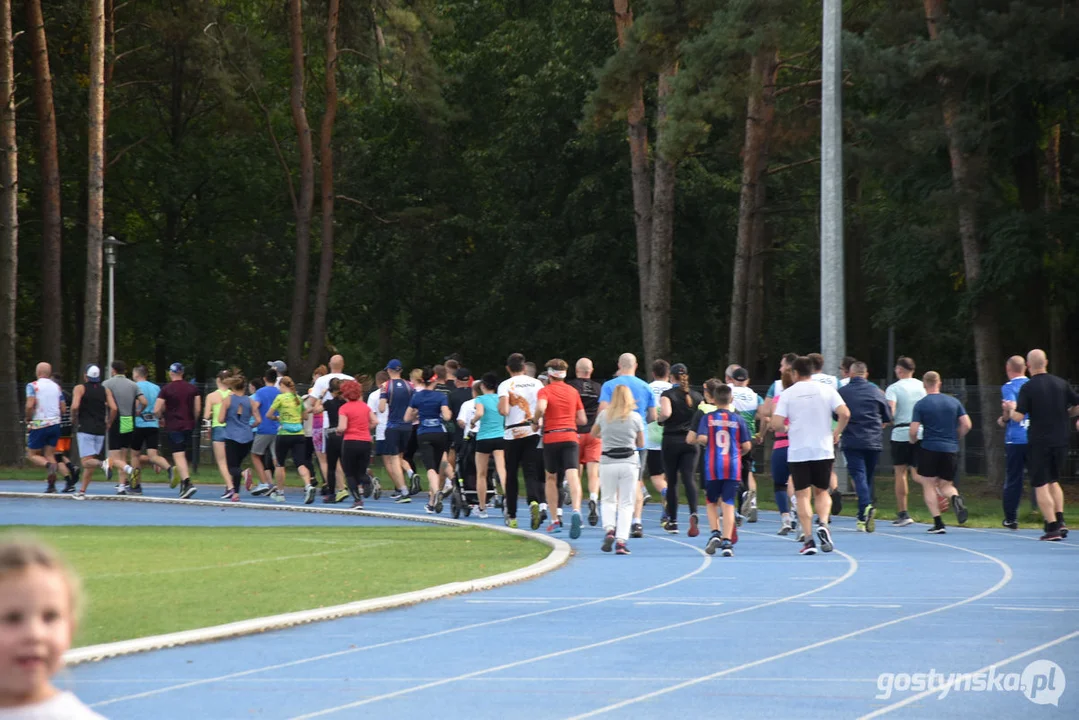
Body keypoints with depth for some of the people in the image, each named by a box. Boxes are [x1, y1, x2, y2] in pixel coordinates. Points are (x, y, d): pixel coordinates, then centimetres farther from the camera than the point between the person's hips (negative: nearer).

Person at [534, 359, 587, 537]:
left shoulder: (545, 391, 0)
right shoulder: (573, 392, 11)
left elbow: (541, 407, -22)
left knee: (551, 478, 17)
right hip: (570, 438, 1)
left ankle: (555, 521, 19)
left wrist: (535, 421, -4)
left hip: (551, 438, -1)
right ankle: (576, 511, -38)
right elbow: (582, 419, 13)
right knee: (573, 477, -12)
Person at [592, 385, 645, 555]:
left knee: (608, 500, 17)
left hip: (608, 463, 1)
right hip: (629, 463, -1)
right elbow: (641, 443, 7)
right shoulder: (635, 417, -3)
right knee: (626, 504, 4)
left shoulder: (604, 415, 0)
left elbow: (594, 434, 17)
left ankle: (609, 529, -5)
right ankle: (621, 541, -6)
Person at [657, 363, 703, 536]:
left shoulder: (667, 394, -5)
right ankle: (693, 514, -30)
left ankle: (672, 521, 16)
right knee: (689, 479, -5)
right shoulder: (696, 396, 6)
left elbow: (666, 413, -22)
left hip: (671, 441, -2)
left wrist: (658, 417, -1)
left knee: (672, 481, 9)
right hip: (690, 441, 2)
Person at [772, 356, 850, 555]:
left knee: (802, 494, 4)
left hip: (797, 452, -1)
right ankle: (823, 525, -10)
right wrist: (837, 433, 6)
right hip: (823, 450, 1)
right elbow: (844, 413, -10)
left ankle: (808, 539, -4)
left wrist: (786, 428, 13)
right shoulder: (826, 390, 1)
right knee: (822, 491, 16)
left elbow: (776, 424, -9)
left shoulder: (787, 394, -2)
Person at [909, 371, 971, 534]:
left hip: (930, 449, -4)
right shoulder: (954, 402, 6)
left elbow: (913, 430, -10)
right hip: (951, 450, 4)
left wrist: (913, 441, 12)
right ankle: (955, 498, -22)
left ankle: (938, 523, -2)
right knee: (945, 485, 14)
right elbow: (966, 425, 3)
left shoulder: (920, 405, -5)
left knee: (928, 485, 7)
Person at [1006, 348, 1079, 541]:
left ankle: (1052, 527, -8)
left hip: (1039, 442, -5)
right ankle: (1060, 520, 8)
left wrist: (1012, 408, 7)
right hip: (1060, 442, 5)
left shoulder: (1027, 388, -9)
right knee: (1054, 482, 22)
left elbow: (1018, 417, -15)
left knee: (1041, 486, 0)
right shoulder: (1061, 384, 4)